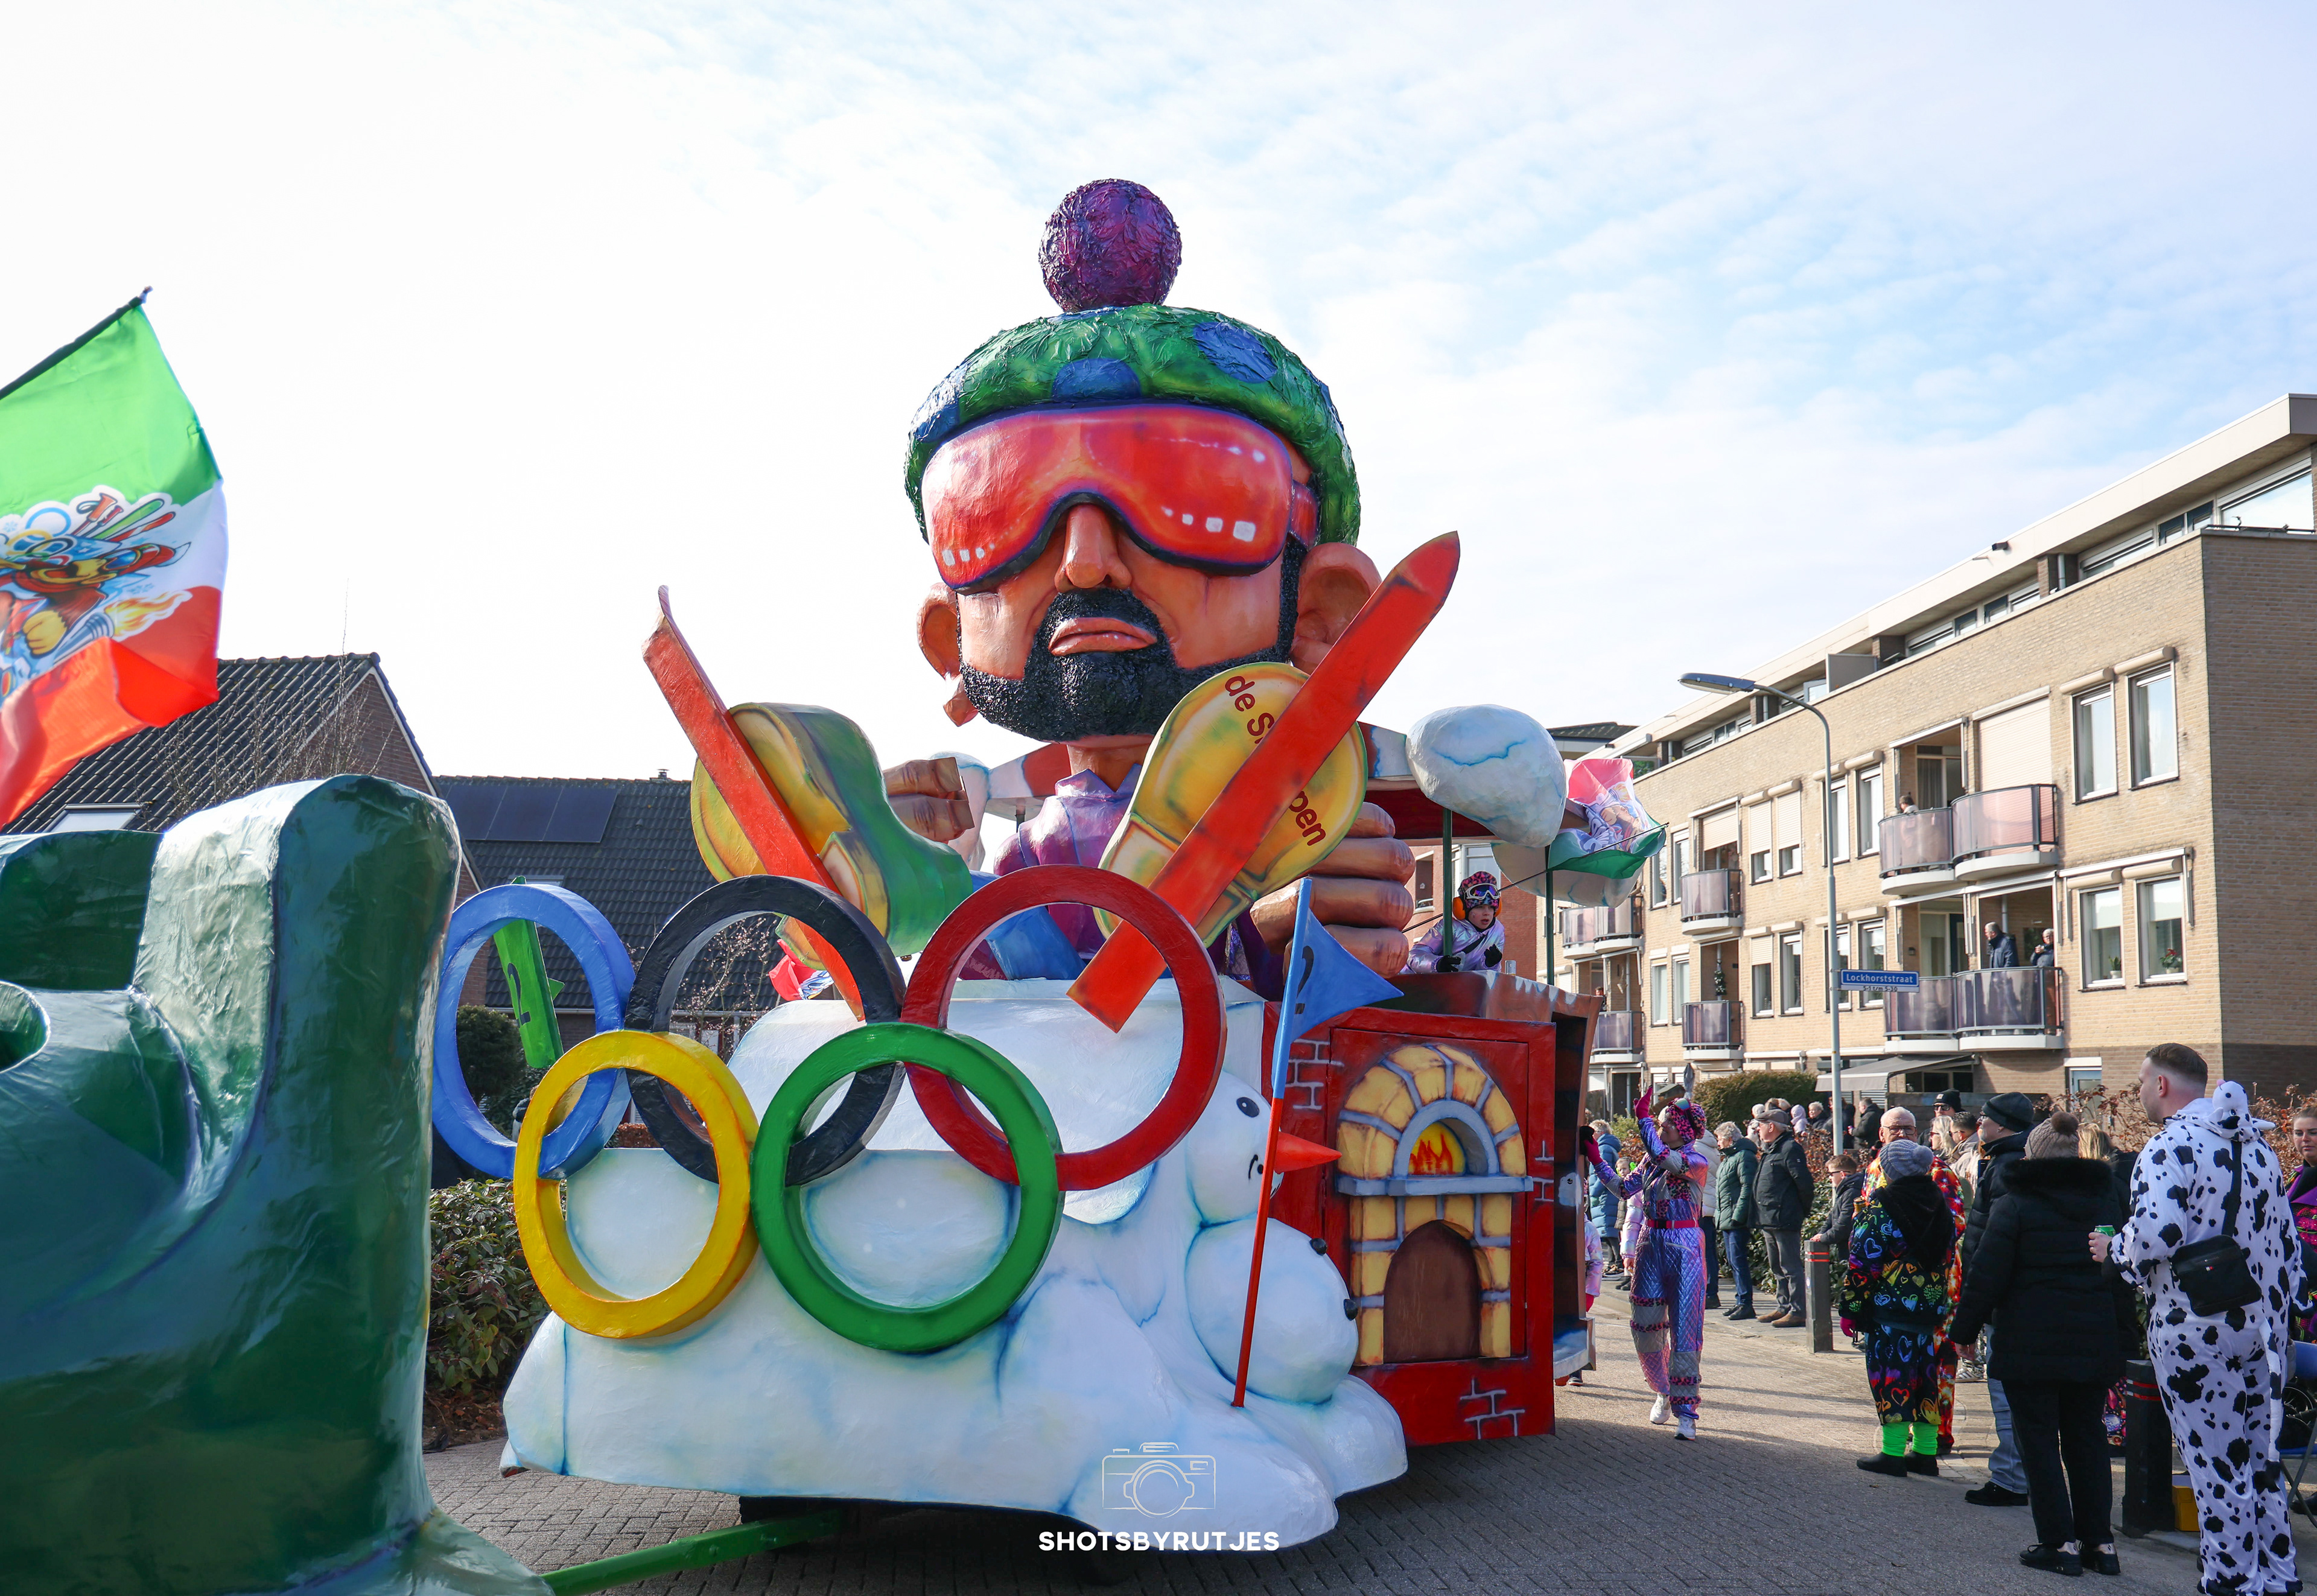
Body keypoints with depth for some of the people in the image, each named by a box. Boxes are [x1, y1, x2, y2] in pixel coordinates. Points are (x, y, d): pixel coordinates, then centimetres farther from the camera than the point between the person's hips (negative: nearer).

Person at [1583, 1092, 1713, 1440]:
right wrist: (1596, 1159, 8)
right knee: (1647, 1327, 8)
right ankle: (1664, 1393, 29)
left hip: (1683, 1250, -6)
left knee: (1684, 1330, -7)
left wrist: (1643, 1116, -18)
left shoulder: (1696, 1161, -8)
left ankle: (1685, 1412, -5)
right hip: (1650, 1246, 6)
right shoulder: (1654, 1160, 11)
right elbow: (1624, 1188, 13)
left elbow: (1662, 1157, -25)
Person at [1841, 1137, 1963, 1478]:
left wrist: (1850, 1309, -8)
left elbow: (1862, 1264, -14)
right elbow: (1948, 1256, 17)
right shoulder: (1940, 1207, 8)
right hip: (1931, 1307, 7)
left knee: (1890, 1375, -2)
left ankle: (1894, 1453, -2)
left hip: (1889, 1308, -7)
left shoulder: (1879, 1208, -12)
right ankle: (1926, 1452, 19)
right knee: (1924, 1374, 13)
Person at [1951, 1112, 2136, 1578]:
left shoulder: (2014, 1204, -8)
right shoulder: (2107, 1202, 8)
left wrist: (1966, 1331, 0)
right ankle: (2099, 1542, 17)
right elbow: (2124, 1278, 12)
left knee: (2039, 1439, 2)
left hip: (2032, 1345, -5)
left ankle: (2059, 1543, 2)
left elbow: (1985, 1277, -10)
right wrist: (2122, 1339, 17)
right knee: (2087, 1438, 14)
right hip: (2094, 1344, 5)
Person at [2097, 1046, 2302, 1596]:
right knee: (2261, 1456, 16)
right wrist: (2276, 1316, 22)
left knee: (2216, 1465, 1)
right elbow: (2287, 1242, 16)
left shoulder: (2170, 1146, -14)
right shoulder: (2255, 1143, 12)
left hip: (2195, 1331, -8)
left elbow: (2156, 1235, -27)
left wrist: (2112, 1247, -7)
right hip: (2264, 1325, 8)